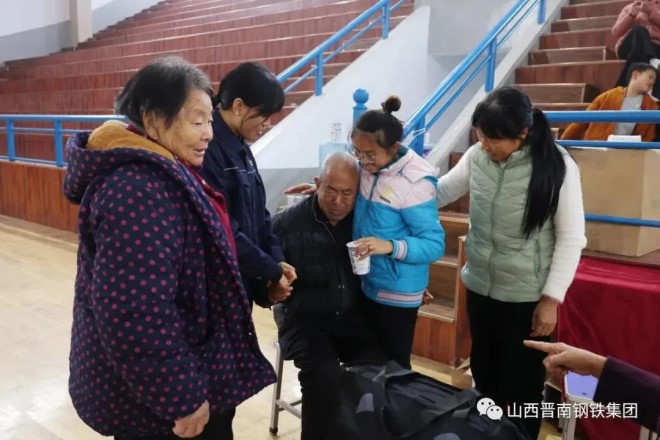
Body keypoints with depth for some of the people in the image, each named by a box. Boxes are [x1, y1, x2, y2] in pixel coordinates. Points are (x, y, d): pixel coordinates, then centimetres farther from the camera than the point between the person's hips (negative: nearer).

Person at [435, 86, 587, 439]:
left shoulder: (557, 167, -16)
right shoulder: (477, 156, -6)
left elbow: (571, 239, -12)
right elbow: (439, 193, 5)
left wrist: (551, 298, -12)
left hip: (527, 296, -4)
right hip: (480, 287, 5)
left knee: (521, 383, 12)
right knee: (483, 373, 22)